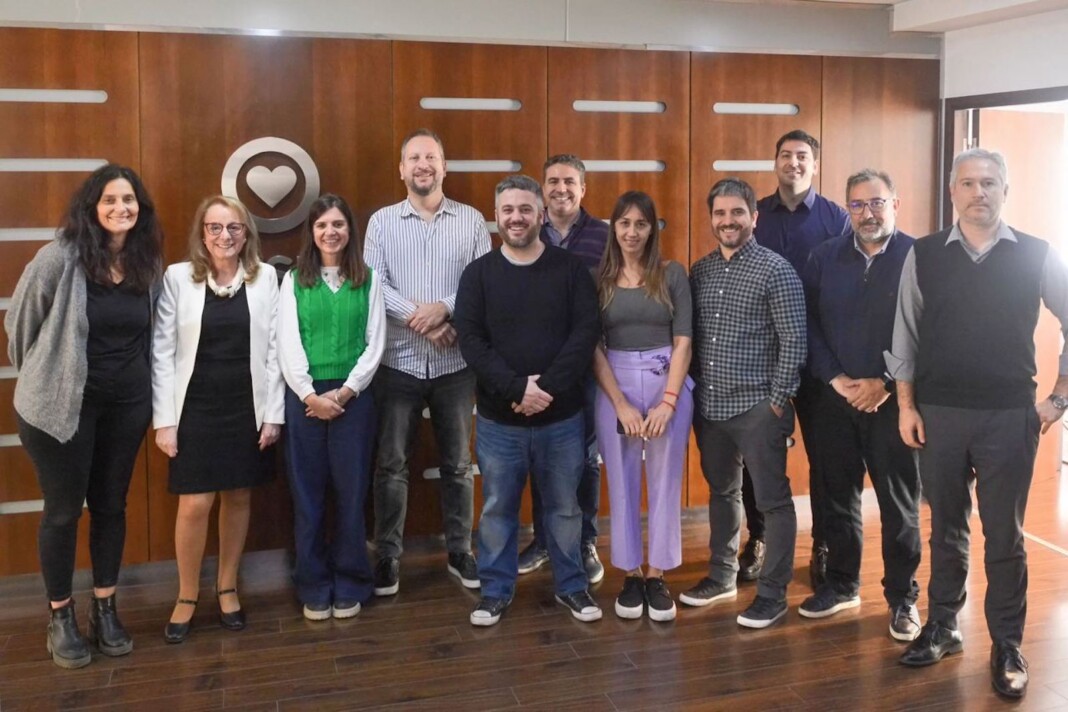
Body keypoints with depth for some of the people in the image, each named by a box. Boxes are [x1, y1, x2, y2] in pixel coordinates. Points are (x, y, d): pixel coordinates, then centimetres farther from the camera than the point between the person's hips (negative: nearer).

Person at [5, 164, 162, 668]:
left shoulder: (148, 263, -1)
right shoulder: (60, 257, -15)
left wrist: (138, 381, 11)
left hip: (127, 403, 4)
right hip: (62, 403, -4)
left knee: (111, 505, 13)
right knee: (63, 510, 7)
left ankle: (104, 608, 28)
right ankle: (60, 617, 23)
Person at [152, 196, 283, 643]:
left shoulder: (265, 278, 0)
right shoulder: (178, 277, -3)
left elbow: (274, 349, 1)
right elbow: (162, 351, -3)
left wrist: (273, 413, -2)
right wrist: (164, 419, -7)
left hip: (247, 408, 2)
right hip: (196, 408, -1)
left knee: (238, 498, 11)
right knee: (195, 505, -2)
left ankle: (227, 589, 28)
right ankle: (187, 597, 17)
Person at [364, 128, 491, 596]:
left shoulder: (471, 220, 4)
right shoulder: (382, 222, 5)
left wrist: (445, 308, -18)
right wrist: (418, 319, -16)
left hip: (456, 363, 1)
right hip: (398, 362, 0)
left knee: (457, 463, 10)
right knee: (391, 464, 5)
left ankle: (460, 551, 23)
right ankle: (388, 556, 17)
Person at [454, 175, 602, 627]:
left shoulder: (570, 269, 0)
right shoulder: (478, 274, 1)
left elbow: (585, 333, -8)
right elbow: (470, 340, -8)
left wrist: (548, 388, -18)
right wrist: (516, 388, -19)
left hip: (562, 417, 0)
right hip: (498, 419, 0)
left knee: (564, 506, 12)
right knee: (497, 508, 11)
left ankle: (572, 586, 29)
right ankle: (496, 590, 26)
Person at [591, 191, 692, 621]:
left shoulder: (672, 274, 1)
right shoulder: (598, 278, 2)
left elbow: (683, 341, -2)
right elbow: (593, 346, -1)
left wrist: (668, 401, -11)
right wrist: (621, 403, -9)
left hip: (668, 382, 0)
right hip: (614, 385, 0)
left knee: (665, 481, 5)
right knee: (622, 483, 6)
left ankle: (657, 576, 17)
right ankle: (630, 575, 19)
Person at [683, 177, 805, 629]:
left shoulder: (775, 270, -9)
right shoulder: (701, 271, 9)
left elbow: (793, 341, -11)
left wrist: (778, 400, -13)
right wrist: (692, 389, 8)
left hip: (757, 406, -6)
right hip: (708, 405, 6)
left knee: (772, 500, 3)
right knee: (721, 491, 18)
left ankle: (773, 595, 13)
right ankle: (722, 576, 33)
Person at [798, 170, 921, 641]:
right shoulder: (825, 257, 5)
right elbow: (808, 323, 2)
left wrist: (886, 384, -13)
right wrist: (835, 378, -8)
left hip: (893, 401, -3)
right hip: (835, 399, 3)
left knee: (899, 505, 5)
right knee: (837, 497, 13)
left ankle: (902, 598, 19)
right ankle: (841, 585, 29)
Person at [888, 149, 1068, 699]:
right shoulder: (923, 256, 2)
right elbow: (905, 335, 5)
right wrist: (906, 406, 1)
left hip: (1010, 415, -1)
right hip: (939, 413, 1)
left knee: (1005, 535, 6)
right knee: (946, 528, 13)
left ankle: (1007, 646, 18)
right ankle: (942, 627, 27)